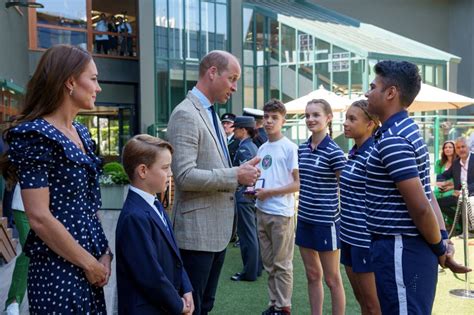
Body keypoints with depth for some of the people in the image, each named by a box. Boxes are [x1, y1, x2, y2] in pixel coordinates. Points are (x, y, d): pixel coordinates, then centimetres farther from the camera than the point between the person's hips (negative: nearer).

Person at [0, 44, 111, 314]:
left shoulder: (80, 132, 10)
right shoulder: (35, 135, -15)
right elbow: (39, 218, -20)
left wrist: (104, 252, 3)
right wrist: (89, 264, -13)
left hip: (89, 268, 8)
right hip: (58, 271, -8)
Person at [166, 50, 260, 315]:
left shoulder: (211, 114, 15)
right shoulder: (185, 114, -15)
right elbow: (184, 176, -23)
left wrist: (241, 178, 6)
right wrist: (236, 175, -20)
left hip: (218, 228, 9)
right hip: (197, 231, -9)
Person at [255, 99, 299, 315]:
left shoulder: (290, 148, -9)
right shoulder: (262, 148, 11)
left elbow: (298, 183, -13)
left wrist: (270, 192, -17)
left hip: (281, 213, -7)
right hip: (262, 212, 7)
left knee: (282, 264, 2)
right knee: (269, 263, 13)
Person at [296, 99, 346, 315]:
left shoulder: (334, 152, -13)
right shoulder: (302, 149, 6)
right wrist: (300, 212, 14)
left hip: (326, 222, -6)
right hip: (305, 220, 6)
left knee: (332, 279, 6)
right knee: (312, 276, 15)